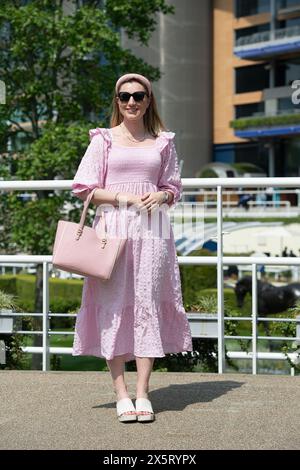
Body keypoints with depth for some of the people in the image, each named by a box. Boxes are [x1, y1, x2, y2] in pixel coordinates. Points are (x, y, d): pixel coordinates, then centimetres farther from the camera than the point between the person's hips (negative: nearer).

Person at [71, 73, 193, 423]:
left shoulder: (163, 142, 12)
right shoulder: (104, 139, 6)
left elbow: (173, 189, 18)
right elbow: (84, 189, 2)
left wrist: (160, 197, -5)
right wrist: (122, 197, -11)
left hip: (152, 230, 2)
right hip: (113, 228, -1)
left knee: (148, 304, -3)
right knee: (114, 306, -4)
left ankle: (143, 394, 0)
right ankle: (121, 394, 0)